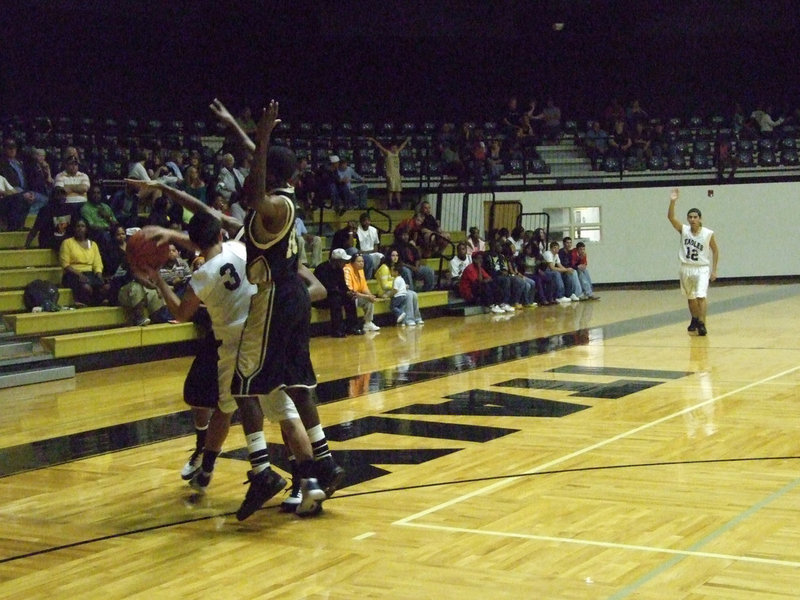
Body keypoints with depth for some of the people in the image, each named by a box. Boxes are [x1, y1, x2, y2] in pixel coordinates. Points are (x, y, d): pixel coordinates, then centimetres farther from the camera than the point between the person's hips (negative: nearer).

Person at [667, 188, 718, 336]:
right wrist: (673, 201, -33)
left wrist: (714, 270, 1)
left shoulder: (708, 234, -9)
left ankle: (701, 324, -18)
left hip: (702, 269, -3)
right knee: (690, 297, 19)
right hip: (686, 268, 3)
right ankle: (695, 320, 41)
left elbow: (715, 250, 3)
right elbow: (671, 217, -18)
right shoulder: (684, 230, -5)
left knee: (701, 296, -19)